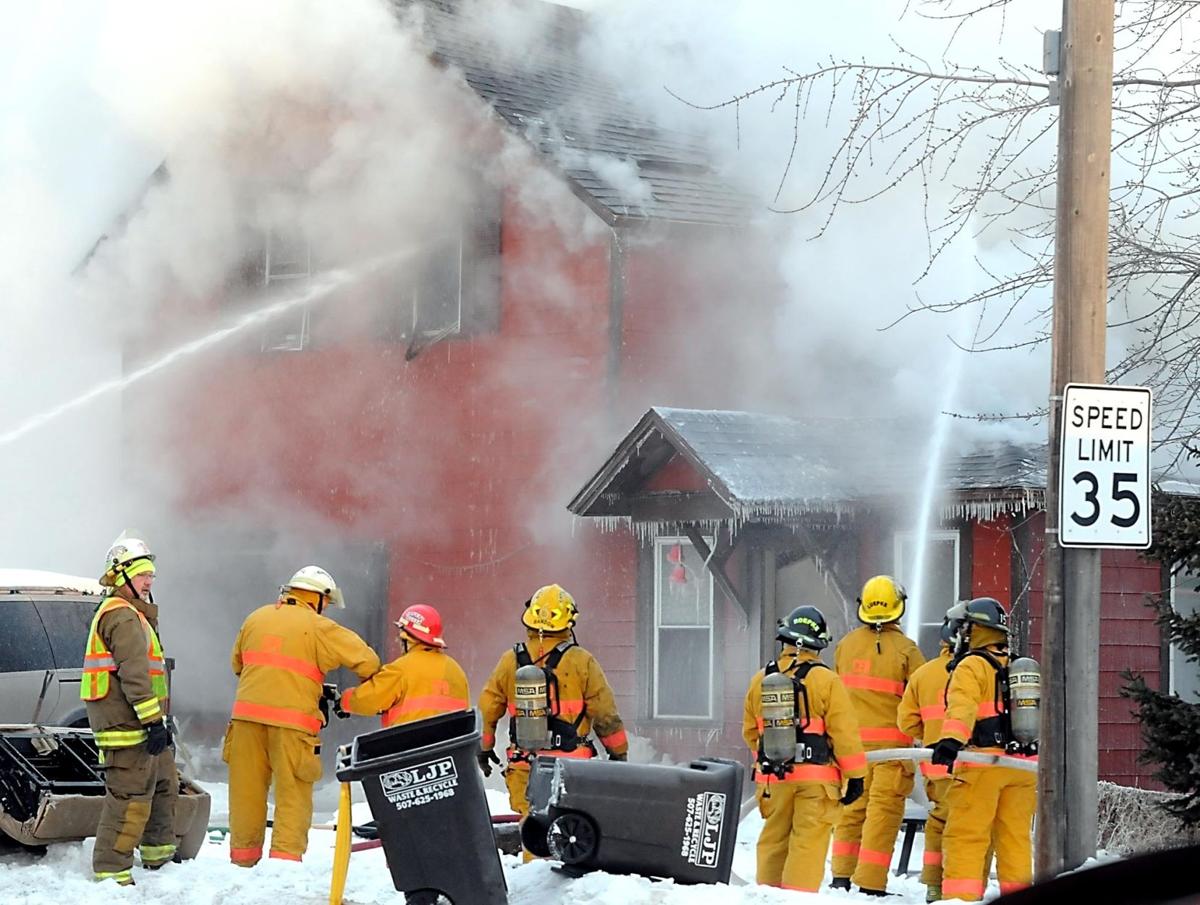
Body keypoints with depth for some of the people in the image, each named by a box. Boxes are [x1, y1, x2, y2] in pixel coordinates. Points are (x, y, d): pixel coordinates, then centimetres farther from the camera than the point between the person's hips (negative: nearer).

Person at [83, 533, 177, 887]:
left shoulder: (134, 613, 23)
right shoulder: (123, 616, -13)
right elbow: (133, 673, -22)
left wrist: (158, 718, 28)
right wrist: (153, 720, -25)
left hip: (142, 723, 11)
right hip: (128, 724, -11)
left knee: (164, 785, 24)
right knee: (131, 797, -13)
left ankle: (159, 857, 37)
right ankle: (110, 872, -12)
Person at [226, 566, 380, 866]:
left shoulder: (256, 618, 15)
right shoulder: (319, 628, -1)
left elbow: (237, 663, 25)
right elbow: (366, 661, -2)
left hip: (248, 714, 5)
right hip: (292, 720, -5)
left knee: (247, 787, 11)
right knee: (293, 793, 1)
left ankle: (243, 856, 17)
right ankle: (286, 855, -5)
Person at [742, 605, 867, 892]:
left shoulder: (760, 680, 5)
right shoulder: (826, 681, -9)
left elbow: (750, 731, 14)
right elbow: (844, 732, -10)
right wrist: (856, 775, -1)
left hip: (772, 776, 4)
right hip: (816, 776, -4)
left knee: (773, 839, 13)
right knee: (809, 842, -2)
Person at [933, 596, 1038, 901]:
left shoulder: (972, 666, -4)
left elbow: (962, 707, -23)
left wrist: (951, 740, -37)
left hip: (982, 763, -7)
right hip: (1021, 766, 7)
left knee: (966, 834, -6)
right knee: (1015, 836, 11)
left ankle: (961, 896, -12)